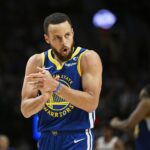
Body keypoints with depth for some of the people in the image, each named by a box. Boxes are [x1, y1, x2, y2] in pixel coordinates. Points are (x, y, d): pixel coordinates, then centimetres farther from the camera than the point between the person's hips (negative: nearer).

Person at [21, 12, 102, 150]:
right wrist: (44, 96, -21)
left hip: (77, 139, -5)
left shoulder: (88, 58, -7)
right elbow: (26, 110, 0)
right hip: (47, 139, 5)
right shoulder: (37, 62, 3)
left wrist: (56, 86, -25)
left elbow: (92, 103, -18)